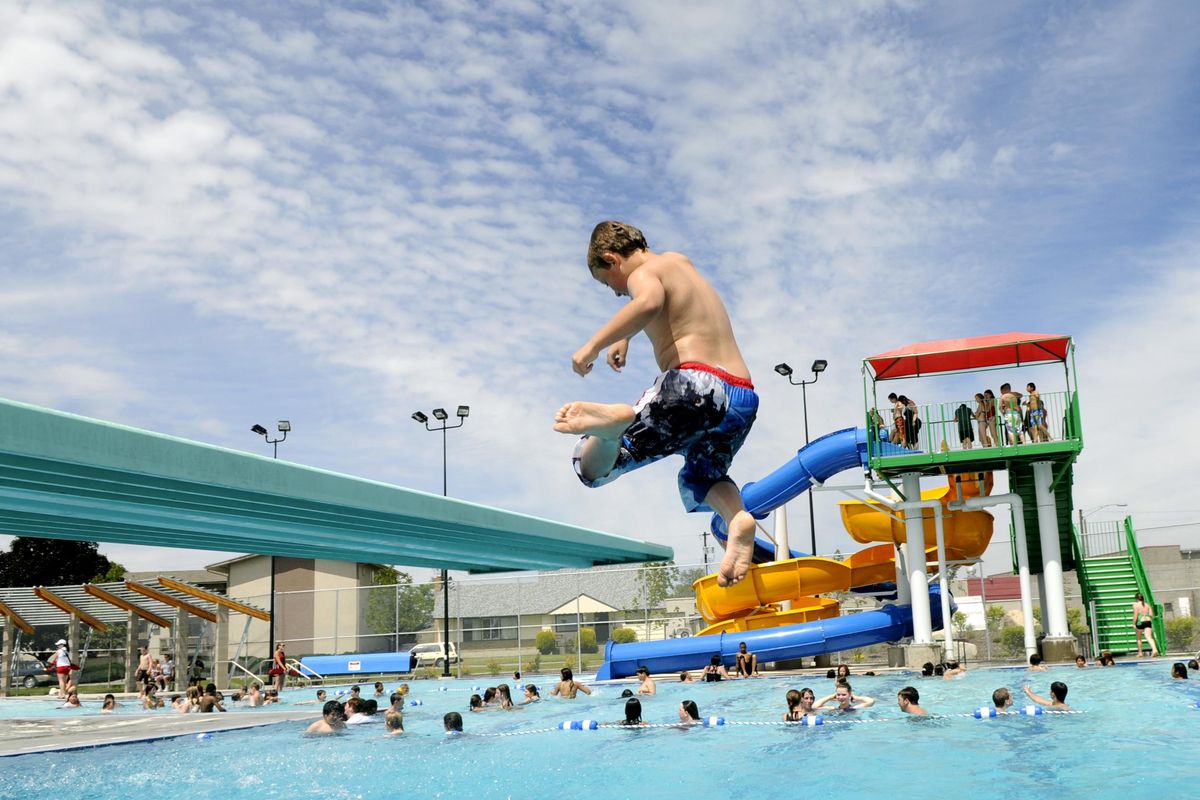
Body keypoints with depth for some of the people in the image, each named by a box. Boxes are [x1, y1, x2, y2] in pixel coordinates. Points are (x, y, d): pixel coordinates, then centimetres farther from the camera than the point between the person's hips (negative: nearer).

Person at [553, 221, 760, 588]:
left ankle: (615, 421, -38)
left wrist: (595, 344, -20)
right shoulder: (680, 262, 27)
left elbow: (649, 302, -24)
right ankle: (737, 517, -2)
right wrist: (623, 337, 53)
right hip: (743, 399, 8)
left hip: (693, 386, -8)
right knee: (699, 479, 34)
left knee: (591, 466, -2)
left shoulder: (643, 273, 2)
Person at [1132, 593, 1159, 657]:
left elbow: (1135, 615, -10)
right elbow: (1151, 615, 8)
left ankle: (1140, 653, 21)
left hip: (1140, 622, -3)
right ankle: (1154, 649, -30)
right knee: (1149, 637, -8)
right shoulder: (1147, 605, 11)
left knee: (1139, 638, 14)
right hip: (1148, 622, 3)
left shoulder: (1136, 605, -3)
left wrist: (1134, 624, -6)